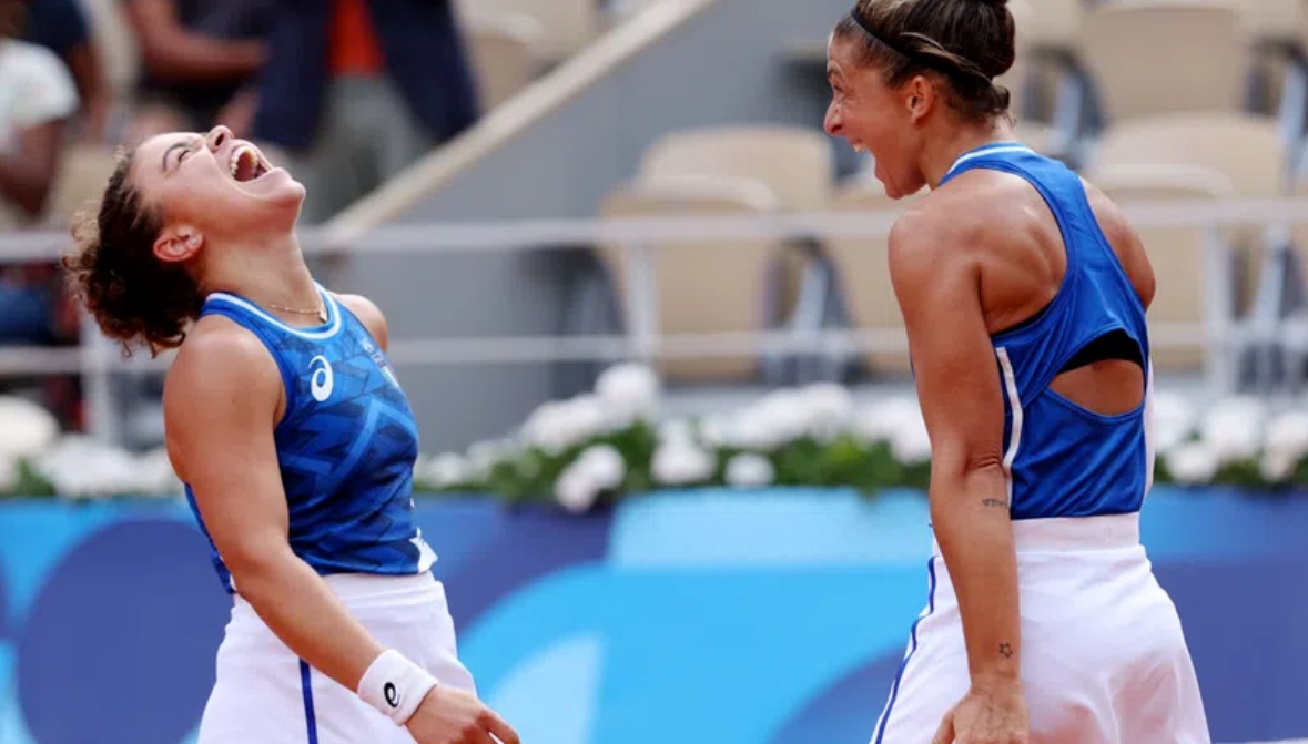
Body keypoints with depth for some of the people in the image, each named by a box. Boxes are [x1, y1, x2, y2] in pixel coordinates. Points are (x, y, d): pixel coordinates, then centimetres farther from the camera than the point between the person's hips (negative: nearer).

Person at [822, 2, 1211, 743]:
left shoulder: (939, 229, -9)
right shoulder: (1101, 215, 14)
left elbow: (970, 467, -16)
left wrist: (994, 684, -20)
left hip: (1020, 618, -8)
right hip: (1142, 610, 8)